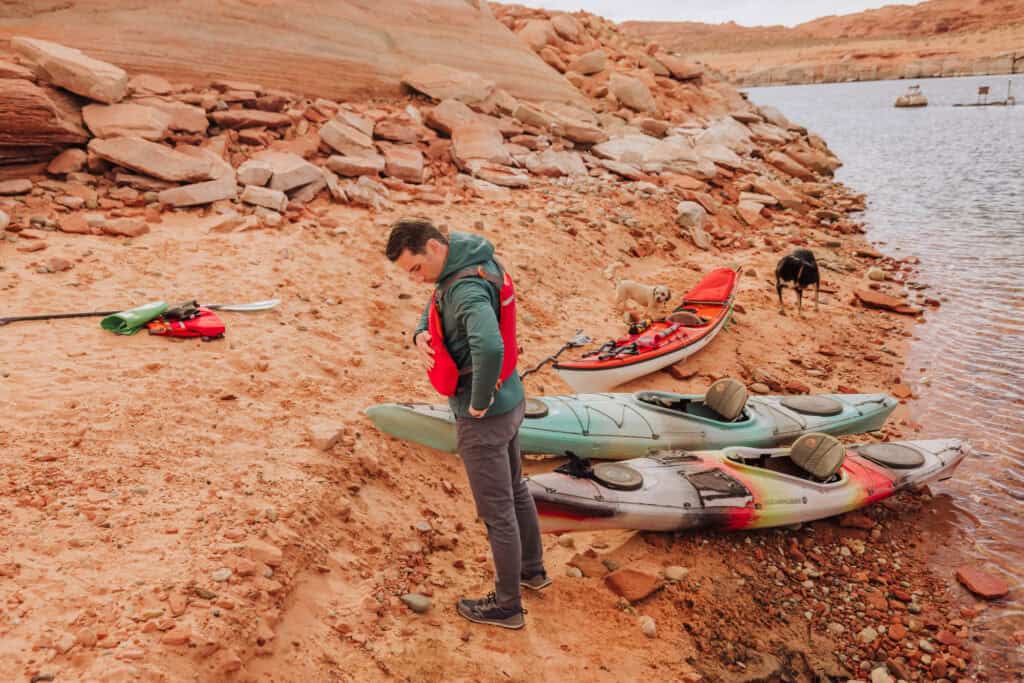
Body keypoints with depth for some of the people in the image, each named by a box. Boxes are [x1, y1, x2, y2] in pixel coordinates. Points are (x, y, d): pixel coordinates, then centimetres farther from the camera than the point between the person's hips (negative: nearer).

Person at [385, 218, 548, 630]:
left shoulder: (467, 289, -29)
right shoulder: (468, 259, 2)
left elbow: (489, 347, -47)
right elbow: (437, 308, 16)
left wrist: (479, 402, -30)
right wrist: (420, 335, -7)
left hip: (484, 416, -10)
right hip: (509, 400, 10)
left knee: (497, 511, 7)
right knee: (515, 490, 26)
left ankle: (507, 606, 26)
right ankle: (532, 569, 47)